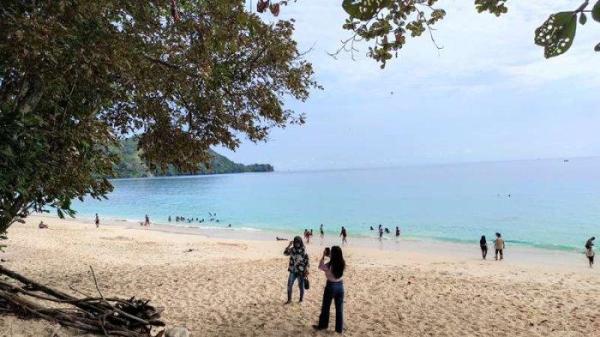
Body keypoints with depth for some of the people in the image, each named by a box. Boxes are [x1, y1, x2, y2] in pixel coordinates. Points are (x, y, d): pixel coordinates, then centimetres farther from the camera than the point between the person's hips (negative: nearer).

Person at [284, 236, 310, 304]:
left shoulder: (303, 250, -11)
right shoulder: (292, 249, 3)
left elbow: (307, 260, -8)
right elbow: (285, 253, -1)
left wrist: (306, 270, -13)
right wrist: (289, 246, -10)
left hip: (301, 271, -4)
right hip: (293, 271, 4)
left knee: (301, 286, 7)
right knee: (289, 285, 5)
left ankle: (301, 300, 23)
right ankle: (289, 300, 19)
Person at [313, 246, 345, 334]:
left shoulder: (329, 265, -21)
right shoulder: (342, 263, -7)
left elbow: (320, 266, -2)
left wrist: (323, 256, -1)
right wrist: (329, 256, 9)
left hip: (331, 286, -4)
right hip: (340, 285, 4)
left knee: (326, 307, 13)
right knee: (339, 308, 12)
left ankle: (322, 325, 27)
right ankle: (339, 328, 19)